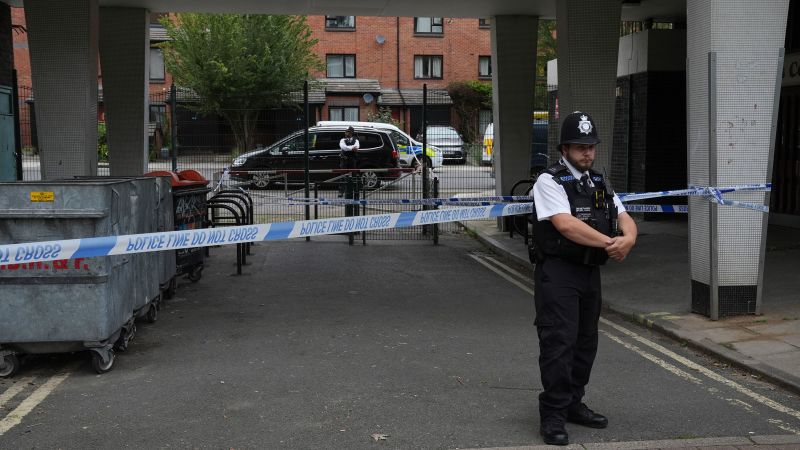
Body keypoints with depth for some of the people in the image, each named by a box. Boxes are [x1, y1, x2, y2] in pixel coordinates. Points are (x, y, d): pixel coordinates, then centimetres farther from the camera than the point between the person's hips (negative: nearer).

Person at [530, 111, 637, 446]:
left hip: (590, 271, 8)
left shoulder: (600, 184, 15)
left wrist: (628, 239, -15)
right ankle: (553, 416, -1)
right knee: (559, 342, -8)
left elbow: (625, 219, 9)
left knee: (586, 342, 14)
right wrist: (609, 243, -18)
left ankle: (573, 404, 28)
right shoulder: (549, 181, -9)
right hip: (558, 271, -8)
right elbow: (566, 224, -21)